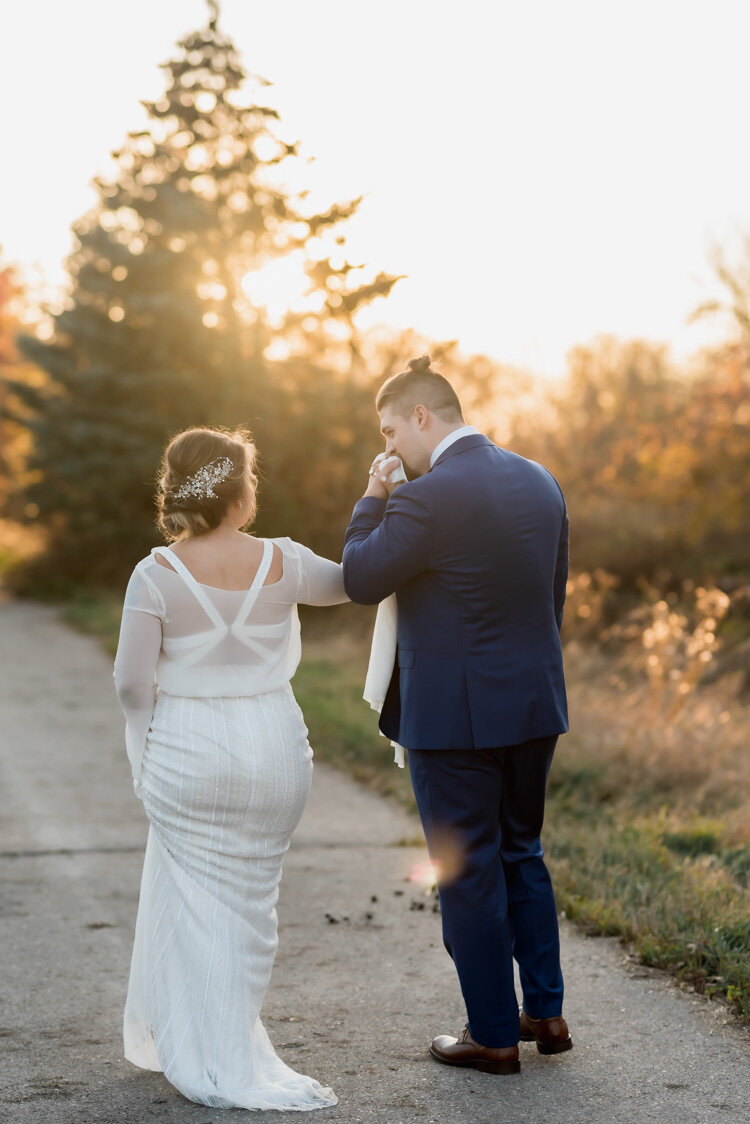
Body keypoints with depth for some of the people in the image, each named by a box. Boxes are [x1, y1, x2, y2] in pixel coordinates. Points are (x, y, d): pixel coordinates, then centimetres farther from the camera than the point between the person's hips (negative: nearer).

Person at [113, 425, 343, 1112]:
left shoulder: (157, 574, -11)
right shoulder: (282, 563, -7)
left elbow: (132, 681, -8)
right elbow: (347, 583, 14)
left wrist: (146, 758, 8)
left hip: (188, 752, -1)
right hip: (274, 746, 2)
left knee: (197, 896, 12)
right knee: (250, 897, 15)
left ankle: (206, 1060, 20)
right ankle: (230, 1048, 29)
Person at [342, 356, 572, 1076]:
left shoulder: (427, 498, -19)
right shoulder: (539, 481, 5)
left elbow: (361, 581, -9)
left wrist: (372, 498, 1)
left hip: (454, 716, -7)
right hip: (534, 704, 7)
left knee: (468, 872, 5)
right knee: (521, 854, 21)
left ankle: (494, 1035, 14)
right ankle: (545, 1012, 27)